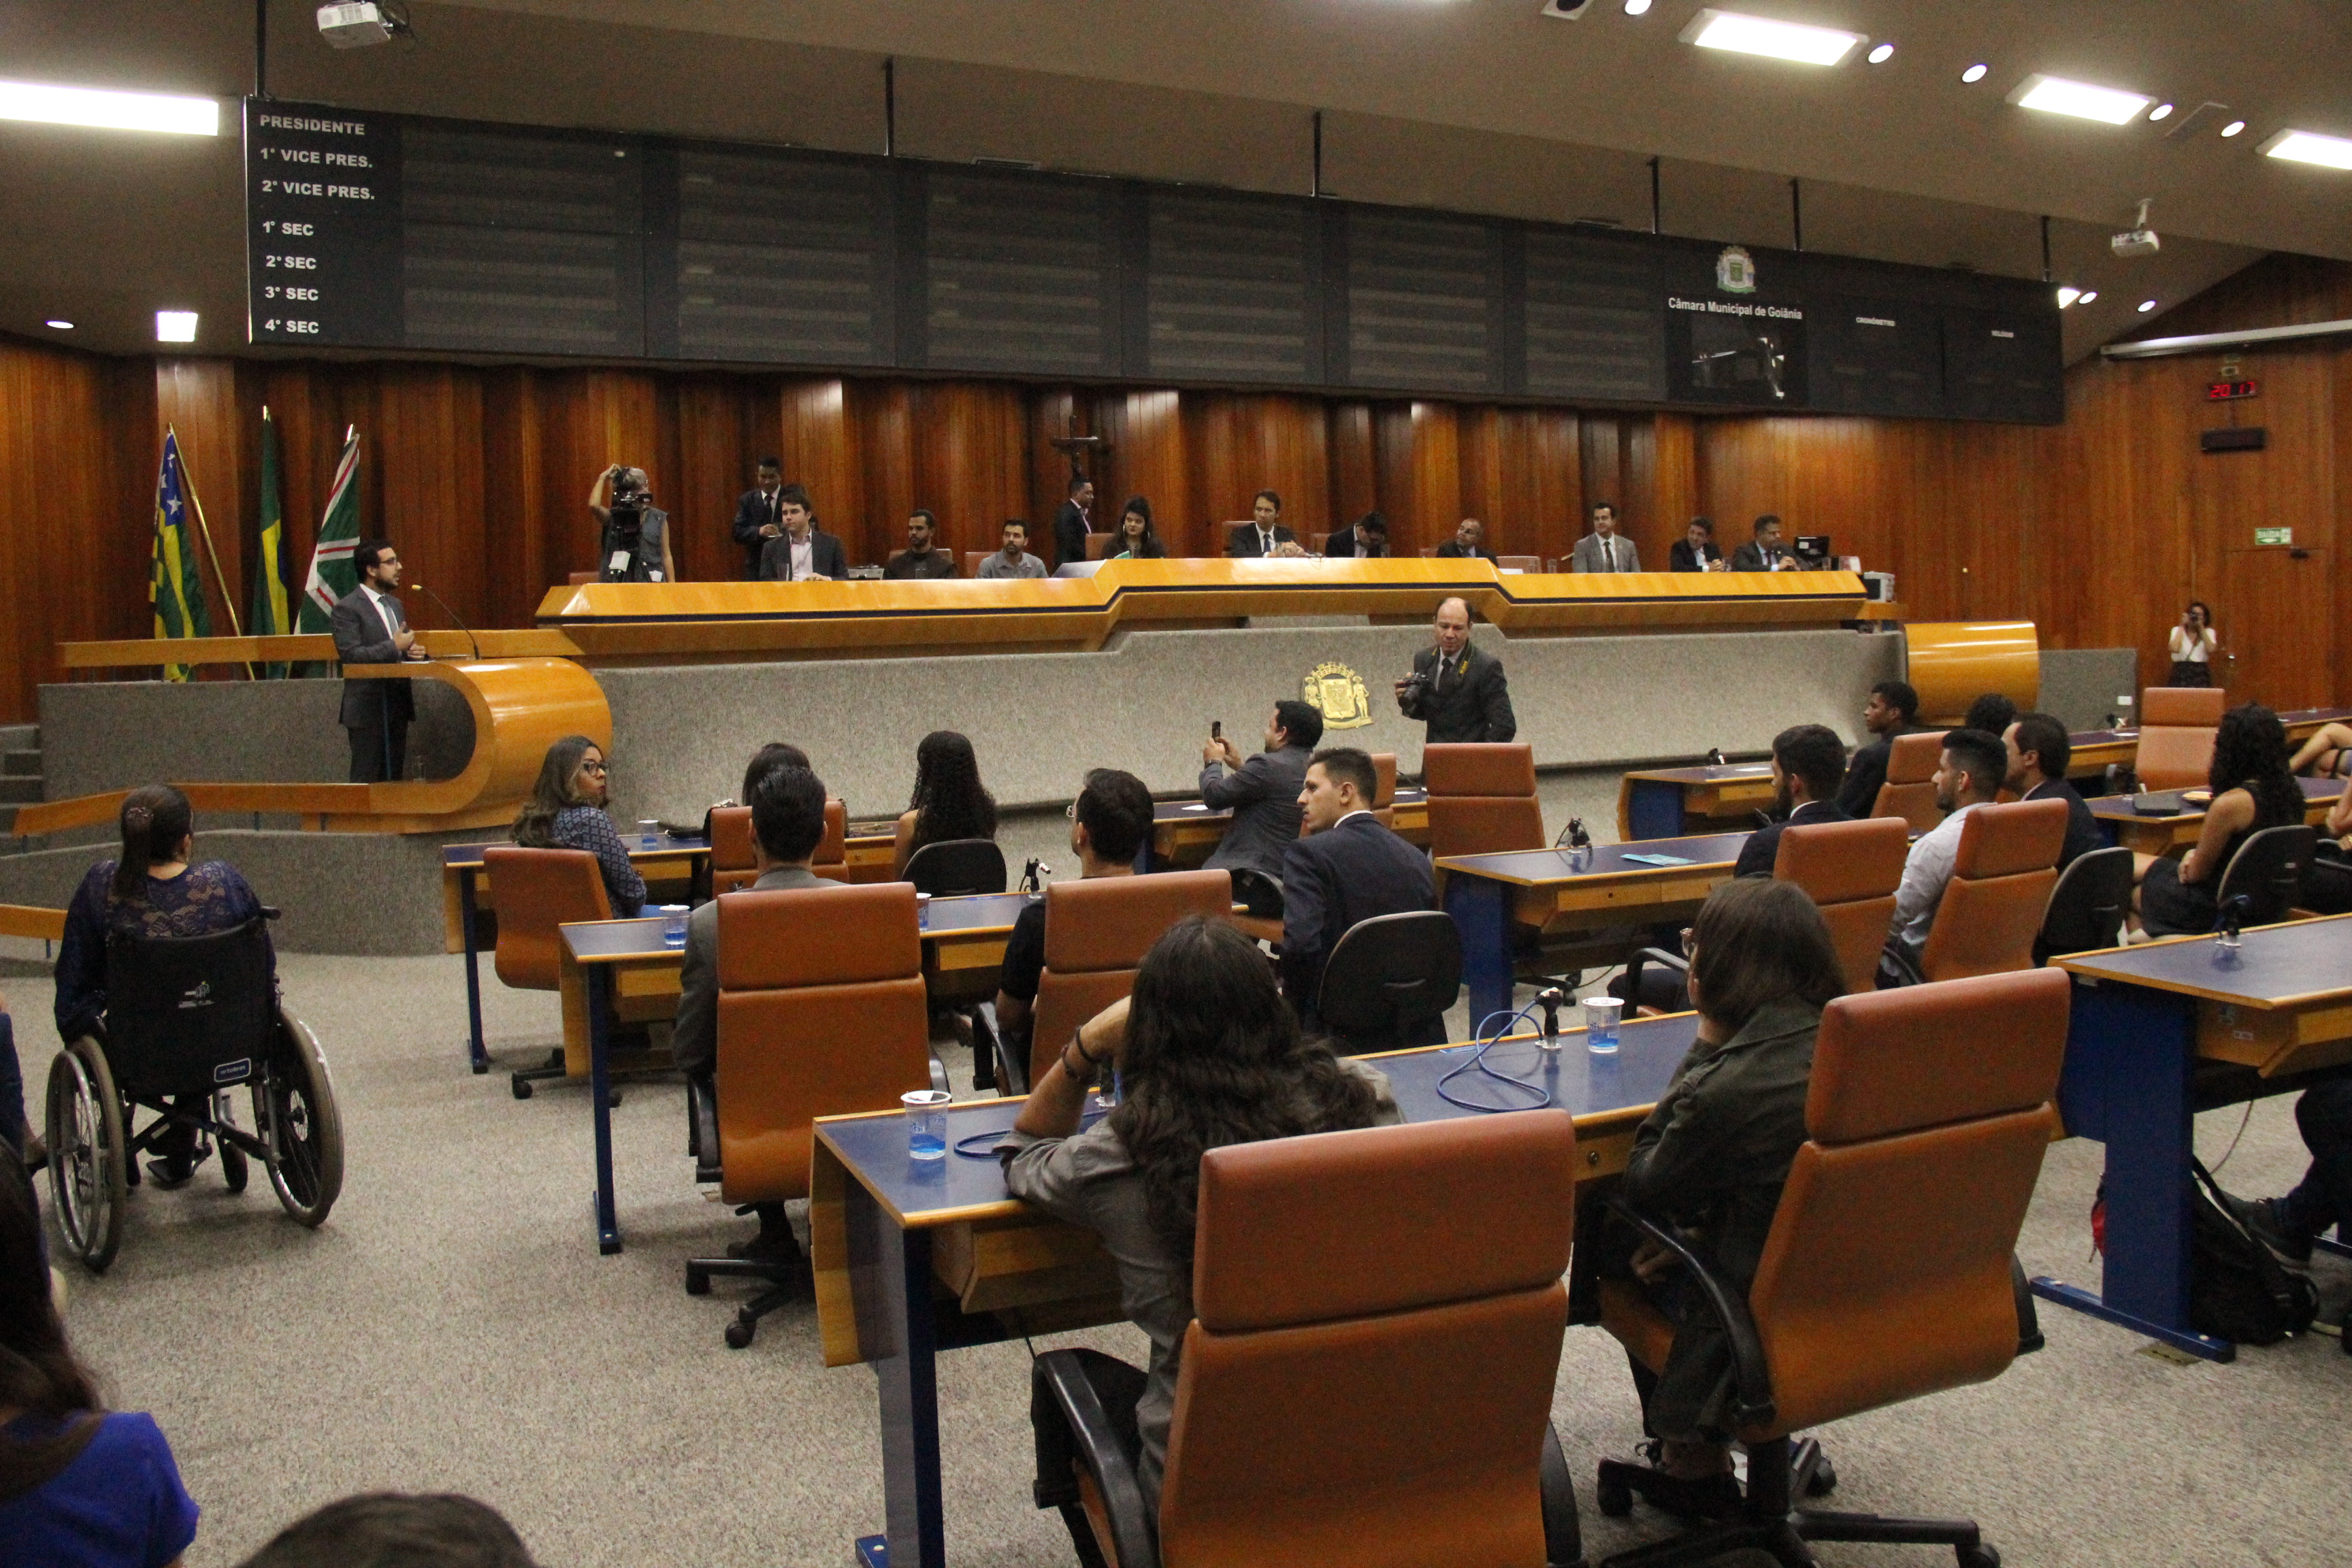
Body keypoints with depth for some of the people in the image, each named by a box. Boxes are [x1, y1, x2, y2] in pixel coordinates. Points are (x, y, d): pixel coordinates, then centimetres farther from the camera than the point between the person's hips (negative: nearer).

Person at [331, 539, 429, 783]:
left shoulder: (395, 605, 17)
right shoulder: (346, 609, -8)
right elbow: (351, 655, -19)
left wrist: (413, 652, 3)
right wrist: (394, 647, -17)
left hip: (398, 705, 8)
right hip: (368, 709, -8)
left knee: (396, 779, 9)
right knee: (367, 782, -5)